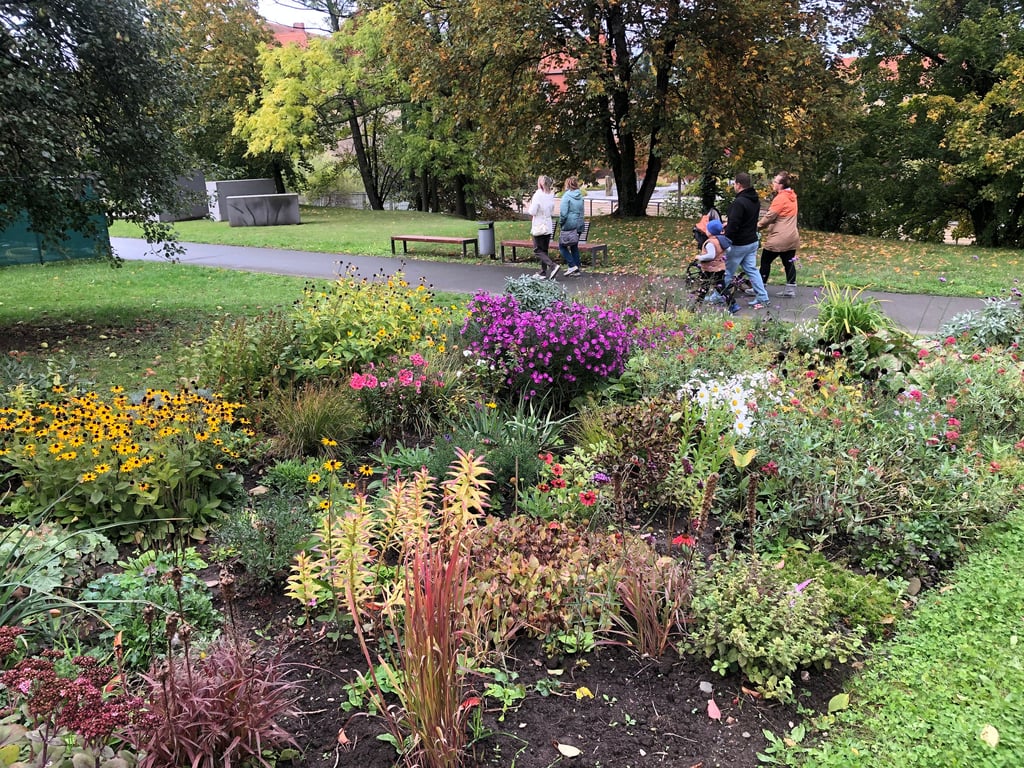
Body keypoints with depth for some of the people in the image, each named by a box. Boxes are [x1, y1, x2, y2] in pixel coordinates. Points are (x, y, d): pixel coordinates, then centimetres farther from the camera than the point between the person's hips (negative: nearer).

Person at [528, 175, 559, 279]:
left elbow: (532, 212, -16)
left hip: (539, 227, -7)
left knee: (537, 250, -1)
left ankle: (553, 266, -19)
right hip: (549, 226, 7)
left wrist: (530, 203, 1)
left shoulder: (537, 195, -15)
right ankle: (543, 273, 15)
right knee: (544, 250, 13)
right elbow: (552, 212, 12)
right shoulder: (551, 195, 5)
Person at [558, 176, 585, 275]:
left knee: (562, 246, 4)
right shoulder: (580, 196, 9)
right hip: (579, 225, 7)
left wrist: (560, 223, -3)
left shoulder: (567, 196, -13)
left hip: (569, 225, -7)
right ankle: (576, 269, 14)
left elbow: (563, 213, -17)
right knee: (574, 246, 13)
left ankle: (572, 265, -6)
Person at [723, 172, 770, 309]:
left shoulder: (739, 202, -23)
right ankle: (762, 298, 7)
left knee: (727, 272, 5)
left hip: (739, 244, -8)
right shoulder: (756, 200, 8)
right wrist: (729, 223, 20)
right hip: (752, 241, 9)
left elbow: (733, 225, -25)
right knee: (752, 269, 11)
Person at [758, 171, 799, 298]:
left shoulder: (780, 198, -17)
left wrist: (757, 226, -5)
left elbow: (769, 216, -17)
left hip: (778, 238, -8)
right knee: (789, 262, 9)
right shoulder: (792, 196, 11)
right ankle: (791, 288, 10)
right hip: (791, 237, 8)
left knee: (765, 261, 4)